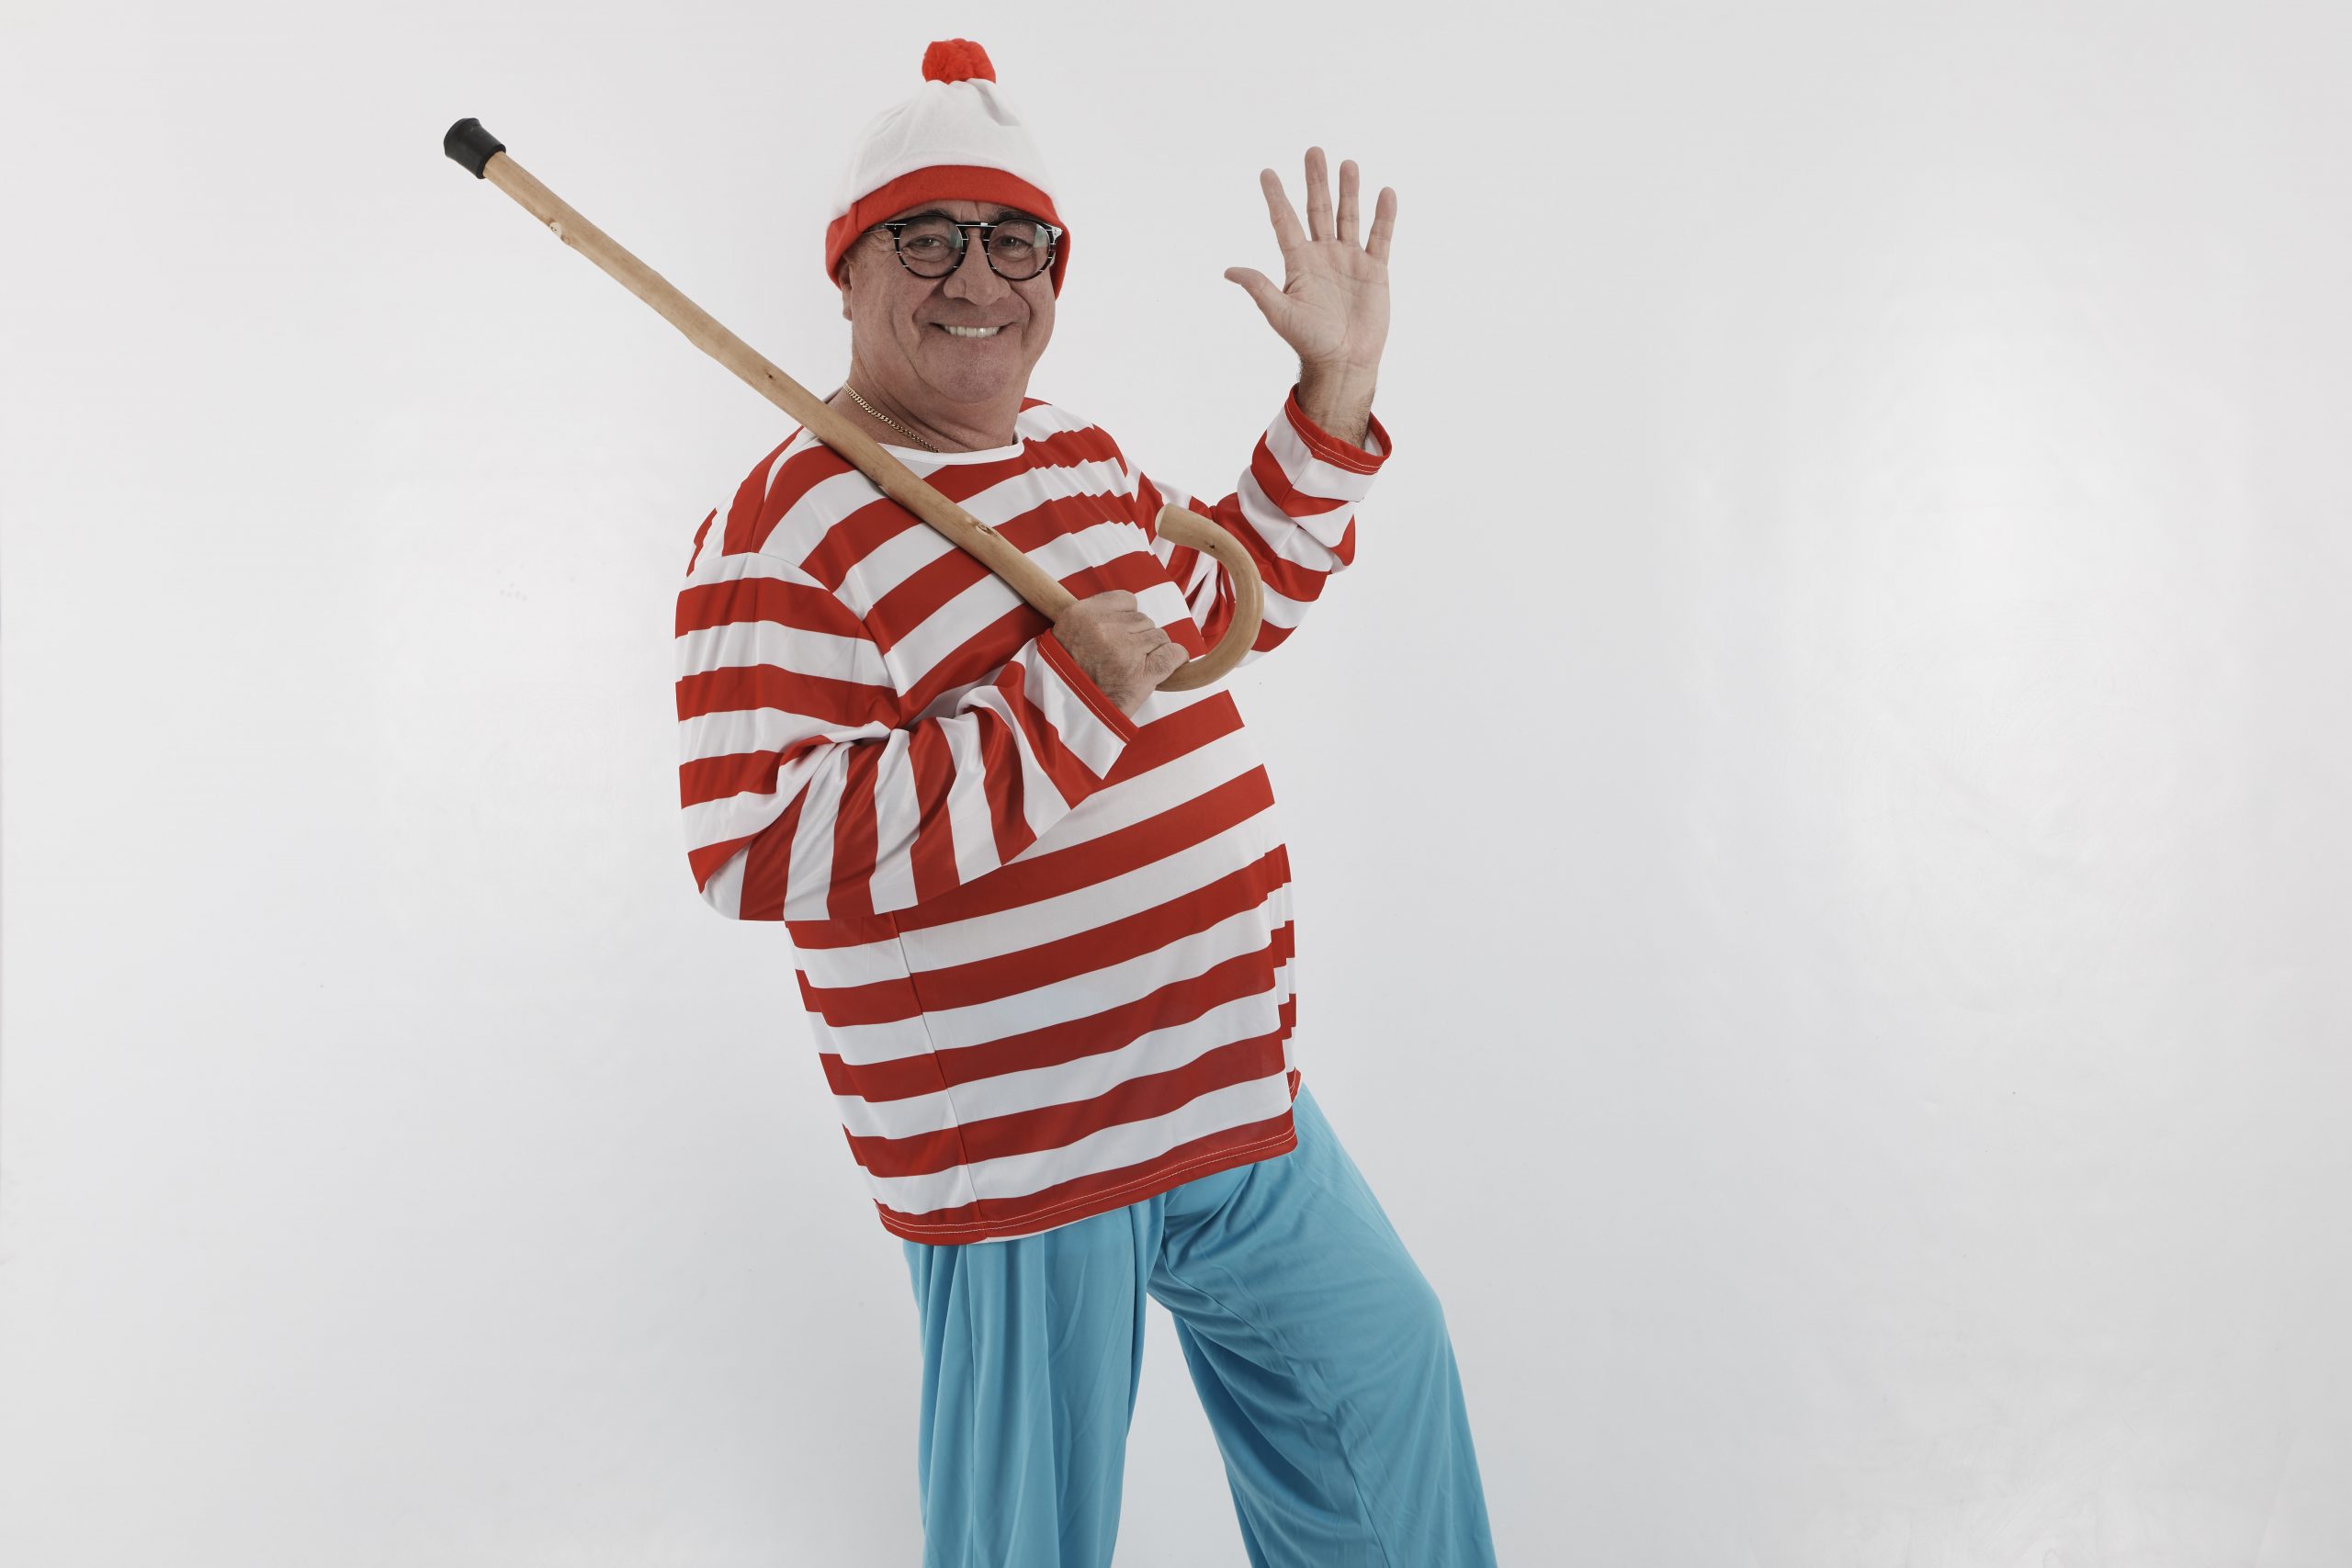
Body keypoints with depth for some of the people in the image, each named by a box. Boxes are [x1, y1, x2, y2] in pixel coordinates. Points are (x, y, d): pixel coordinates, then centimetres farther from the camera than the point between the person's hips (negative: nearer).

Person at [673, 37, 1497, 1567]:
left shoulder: (1084, 454, 9)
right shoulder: (789, 526, -18)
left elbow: (1233, 601, 24)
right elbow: (760, 851, -26)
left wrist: (1337, 386, 13)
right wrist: (1066, 692, -27)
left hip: (1232, 1083, 8)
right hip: (1020, 1140, -8)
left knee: (1375, 1358, 26)